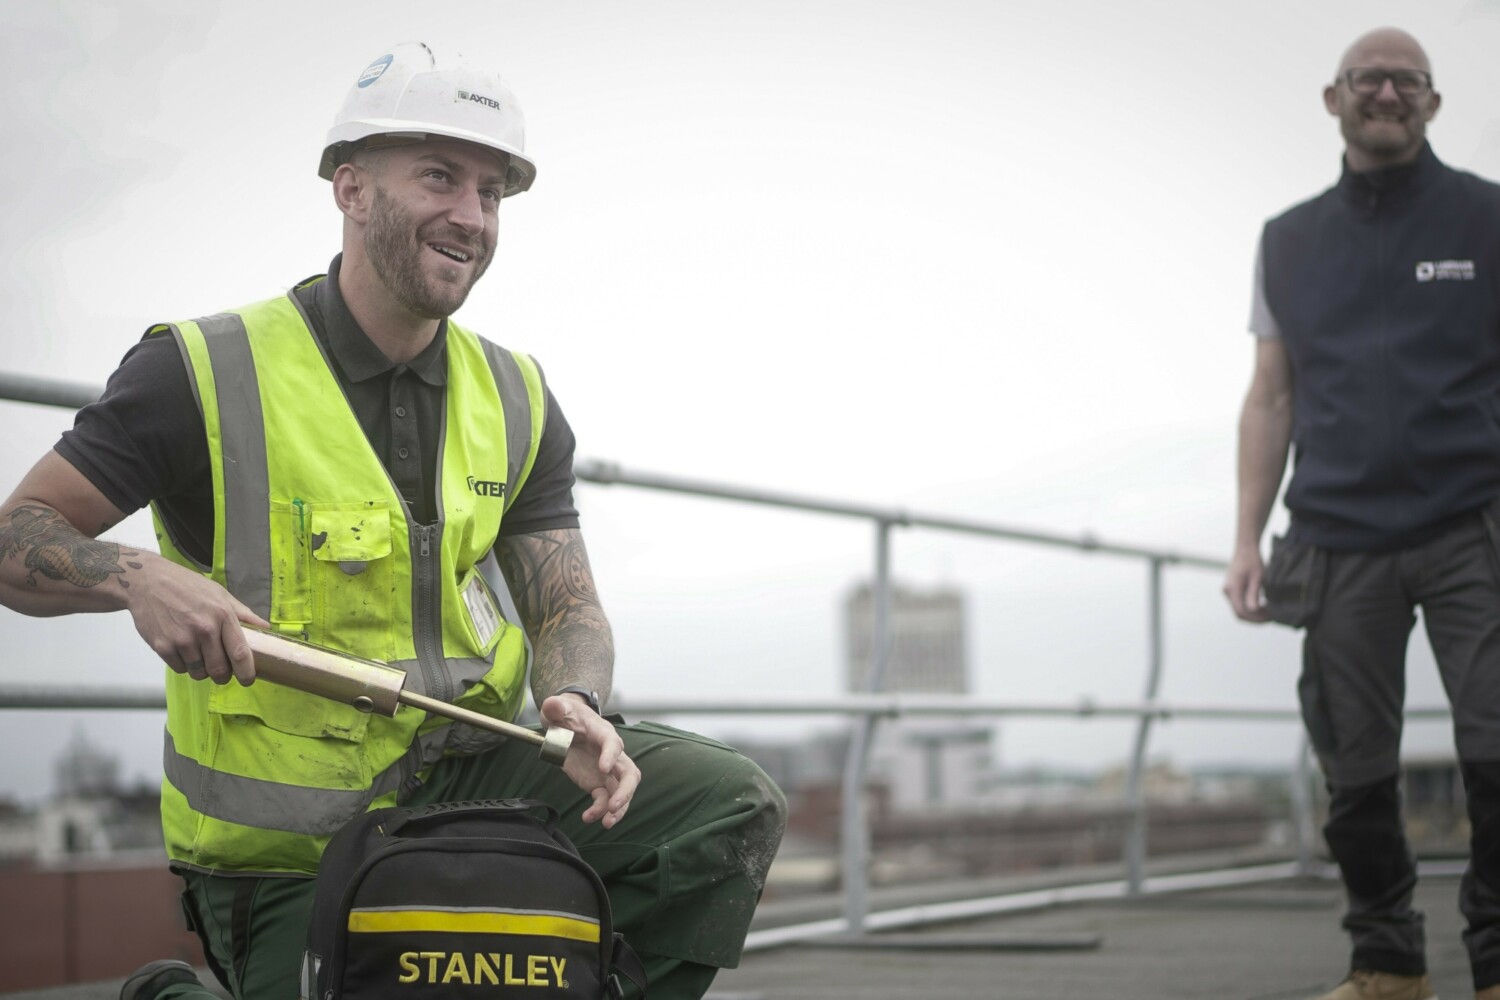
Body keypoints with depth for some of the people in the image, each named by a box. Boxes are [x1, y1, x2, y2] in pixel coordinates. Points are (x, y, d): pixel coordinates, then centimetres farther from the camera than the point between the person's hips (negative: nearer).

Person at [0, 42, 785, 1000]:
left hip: (460, 767, 4)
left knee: (730, 806, -14)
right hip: (285, 840, -4)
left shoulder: (517, 401, 7)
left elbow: (568, 607, 8)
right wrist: (138, 576, -29)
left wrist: (577, 703, -16)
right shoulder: (207, 373, -9)